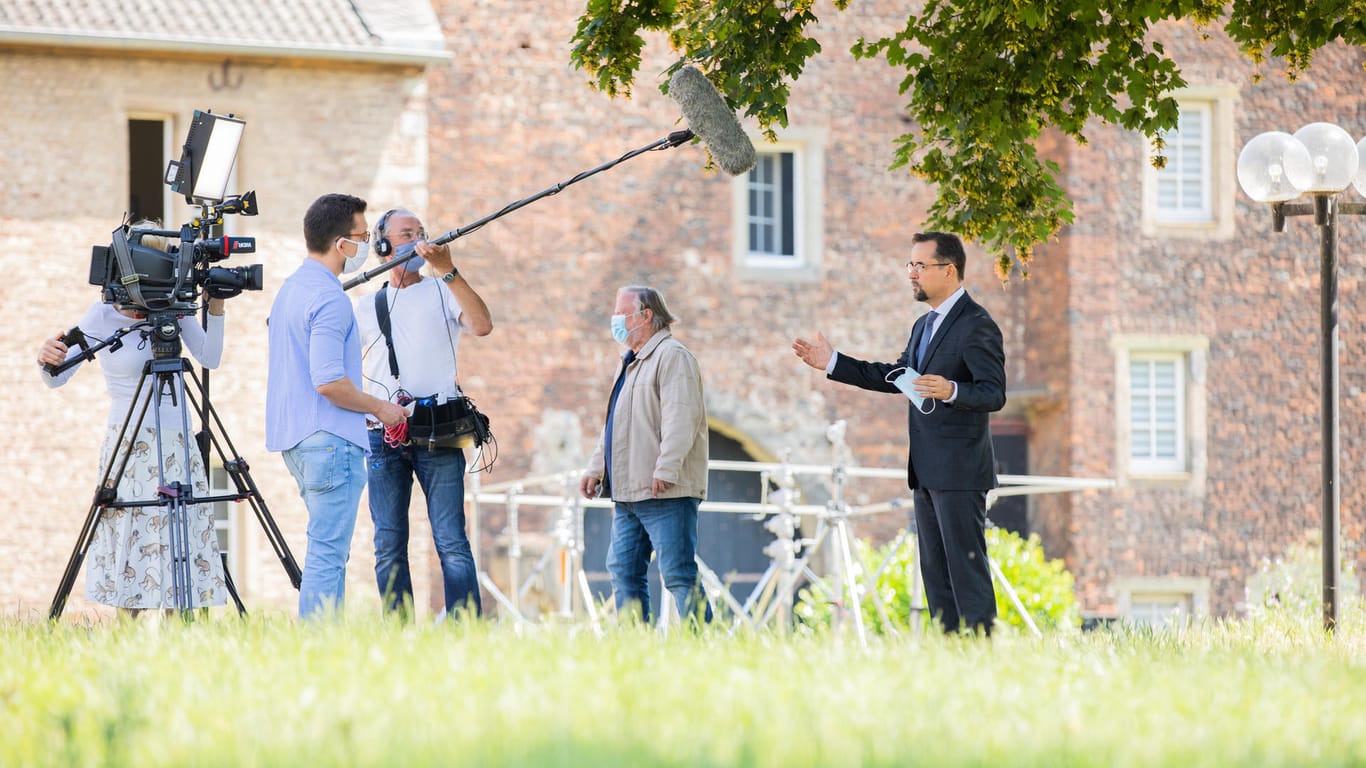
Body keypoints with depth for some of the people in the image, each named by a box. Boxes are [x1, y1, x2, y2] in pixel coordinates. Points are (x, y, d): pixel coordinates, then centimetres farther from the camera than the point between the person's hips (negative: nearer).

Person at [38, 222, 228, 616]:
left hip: (178, 445, 4)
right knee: (134, 541, -7)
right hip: (130, 447, -4)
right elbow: (58, 377, -10)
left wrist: (215, 308, -4)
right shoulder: (102, 315, -5)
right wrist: (48, 361, -33)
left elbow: (210, 358, 6)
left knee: (180, 543, 2)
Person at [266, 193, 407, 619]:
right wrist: (379, 408, -8)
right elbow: (329, 381, -23)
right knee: (328, 553, -8)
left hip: (295, 439, 10)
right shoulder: (329, 299, -16)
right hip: (330, 439, -10)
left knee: (330, 548, 16)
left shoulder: (290, 288, 15)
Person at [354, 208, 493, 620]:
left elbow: (482, 325, -10)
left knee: (452, 542, -10)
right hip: (383, 433, 3)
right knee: (389, 546, 1)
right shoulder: (367, 306, 18)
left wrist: (448, 270, -16)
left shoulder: (443, 292, 10)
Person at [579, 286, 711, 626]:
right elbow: (613, 425, 30)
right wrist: (596, 468, 23)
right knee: (624, 572, 7)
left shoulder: (672, 356, -8)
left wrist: (665, 470, -26)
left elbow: (681, 417, -19)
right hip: (628, 492, 10)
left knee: (679, 575, -11)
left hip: (666, 494, -10)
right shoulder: (630, 363, 23)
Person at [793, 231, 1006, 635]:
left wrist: (951, 391, -37)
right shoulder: (925, 326, 18)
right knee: (935, 572, 9)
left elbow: (994, 394, -19)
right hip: (928, 473, 10)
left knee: (967, 568, -10)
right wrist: (833, 363, 22)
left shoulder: (977, 326, -12)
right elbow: (894, 377, 26)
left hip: (959, 472, -10)